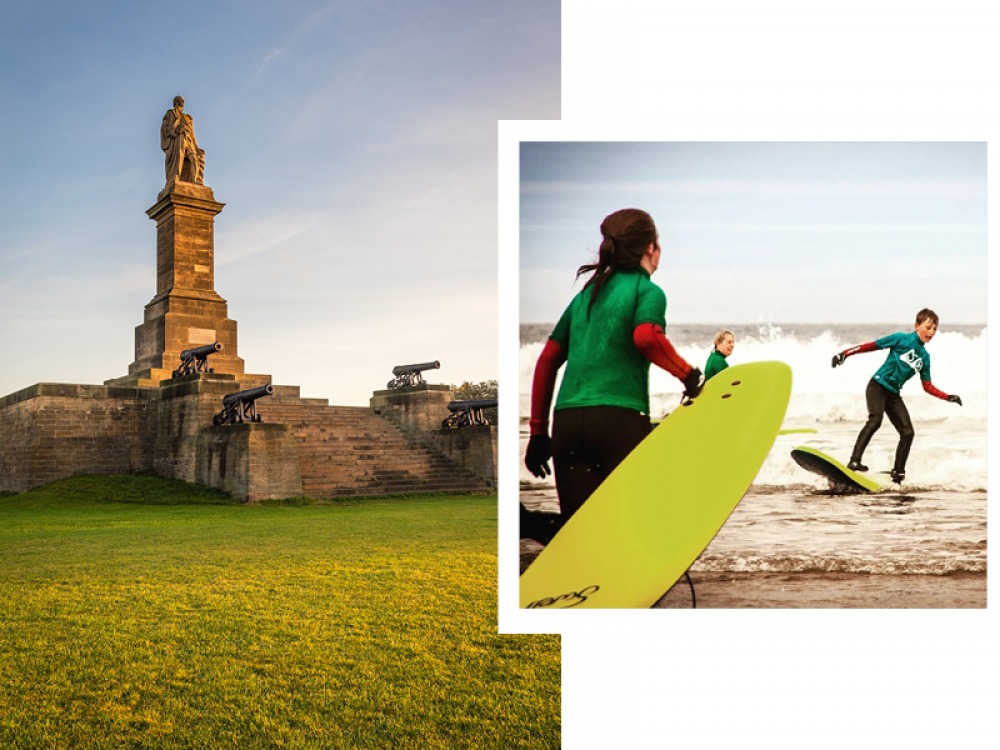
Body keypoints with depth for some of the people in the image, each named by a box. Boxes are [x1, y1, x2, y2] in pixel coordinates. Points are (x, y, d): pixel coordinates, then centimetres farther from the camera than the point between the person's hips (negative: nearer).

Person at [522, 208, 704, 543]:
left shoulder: (586, 293, 20)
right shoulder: (648, 290, 3)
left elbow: (547, 360, 18)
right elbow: (646, 336, -19)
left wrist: (538, 430, 21)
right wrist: (690, 375, -4)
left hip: (566, 419, 6)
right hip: (620, 417, -5)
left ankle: (526, 522, -13)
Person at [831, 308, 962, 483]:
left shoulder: (925, 357, 12)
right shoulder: (902, 338, -4)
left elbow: (928, 386, 16)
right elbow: (872, 345, -4)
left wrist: (948, 397, 4)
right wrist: (845, 353, -13)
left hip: (893, 394, 6)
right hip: (877, 386, -6)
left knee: (908, 432, -1)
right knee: (875, 420, -29)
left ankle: (898, 472, 14)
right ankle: (854, 461, -34)